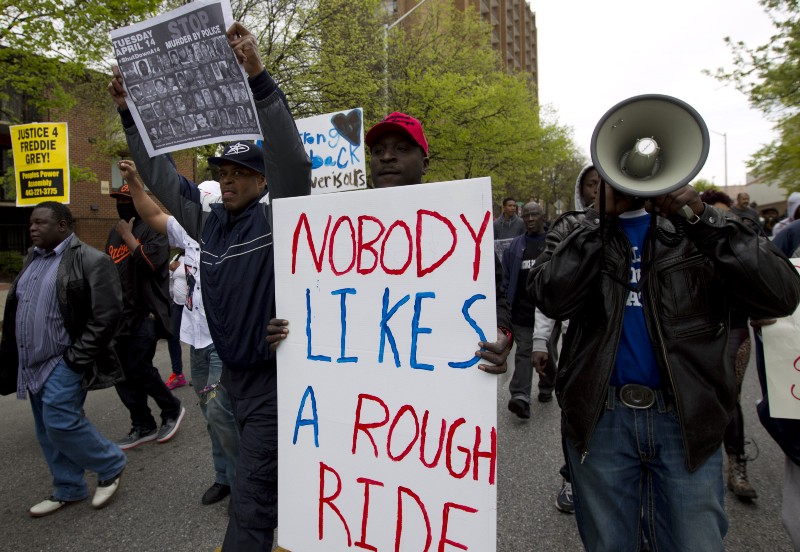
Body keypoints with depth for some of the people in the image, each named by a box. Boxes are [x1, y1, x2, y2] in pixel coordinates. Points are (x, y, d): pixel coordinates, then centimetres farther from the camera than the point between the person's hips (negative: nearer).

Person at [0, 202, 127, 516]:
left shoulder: (90, 261, -13)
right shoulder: (32, 258, 12)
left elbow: (107, 314, -18)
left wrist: (77, 357, -17)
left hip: (63, 363, -8)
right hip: (34, 364, 8)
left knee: (60, 424, -12)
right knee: (48, 431, 13)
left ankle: (111, 465, 11)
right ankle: (68, 491, 28)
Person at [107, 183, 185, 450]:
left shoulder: (153, 229, -8)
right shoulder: (114, 233, 17)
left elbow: (150, 261, -25)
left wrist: (128, 235, -14)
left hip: (145, 313, -8)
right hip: (120, 315, 8)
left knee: (138, 369, -9)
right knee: (123, 374, 9)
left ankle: (172, 409, 15)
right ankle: (143, 427, 21)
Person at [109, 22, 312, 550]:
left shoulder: (275, 219, -12)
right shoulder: (210, 222, 6)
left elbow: (293, 162, -28)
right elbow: (162, 175, 15)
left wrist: (259, 79, -35)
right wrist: (131, 112, 9)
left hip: (272, 377, -7)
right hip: (232, 372, 7)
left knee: (251, 504, -1)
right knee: (263, 480, 24)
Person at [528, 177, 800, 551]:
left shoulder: (694, 225, 5)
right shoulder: (575, 230, 3)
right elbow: (551, 298, -16)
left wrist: (702, 218, -17)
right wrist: (605, 218, -17)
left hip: (688, 416, 1)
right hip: (600, 417, 0)